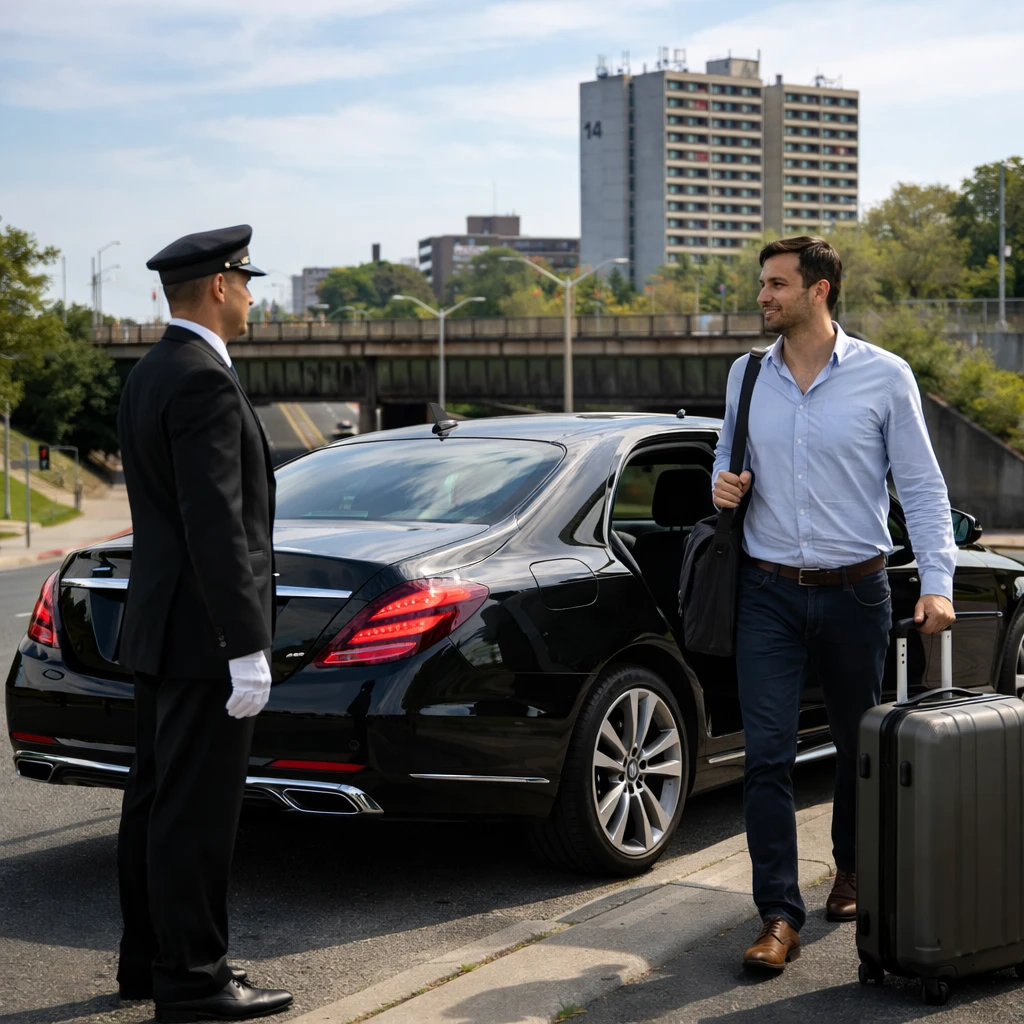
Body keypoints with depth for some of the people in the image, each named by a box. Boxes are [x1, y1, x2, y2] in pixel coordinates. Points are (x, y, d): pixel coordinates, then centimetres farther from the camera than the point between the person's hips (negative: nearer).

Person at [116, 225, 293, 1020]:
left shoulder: (150, 374, 14)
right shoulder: (204, 381, -18)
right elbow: (216, 525, -23)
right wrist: (246, 648, -22)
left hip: (160, 628, 10)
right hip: (203, 634, -10)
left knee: (157, 801, 15)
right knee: (197, 811, -4)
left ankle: (149, 959, 25)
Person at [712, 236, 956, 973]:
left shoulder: (884, 376, -4)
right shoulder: (746, 376, 6)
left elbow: (922, 485, -4)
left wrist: (937, 582, -13)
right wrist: (725, 484, -6)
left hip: (855, 592, -2)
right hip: (770, 593, 2)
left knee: (859, 745, 14)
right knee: (767, 755, -7)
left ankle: (852, 871, 37)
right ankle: (780, 917, -4)